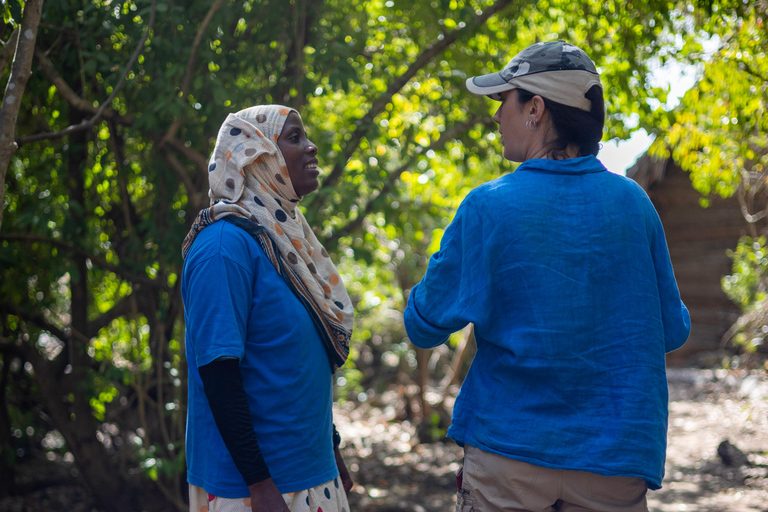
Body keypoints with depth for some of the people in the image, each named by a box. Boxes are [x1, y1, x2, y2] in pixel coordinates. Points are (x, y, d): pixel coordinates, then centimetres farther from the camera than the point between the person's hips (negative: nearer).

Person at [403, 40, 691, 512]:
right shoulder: (633, 202, -4)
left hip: (507, 455, -2)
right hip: (612, 463, 2)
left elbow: (425, 327, -4)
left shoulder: (488, 208, -11)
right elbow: (673, 331, 3)